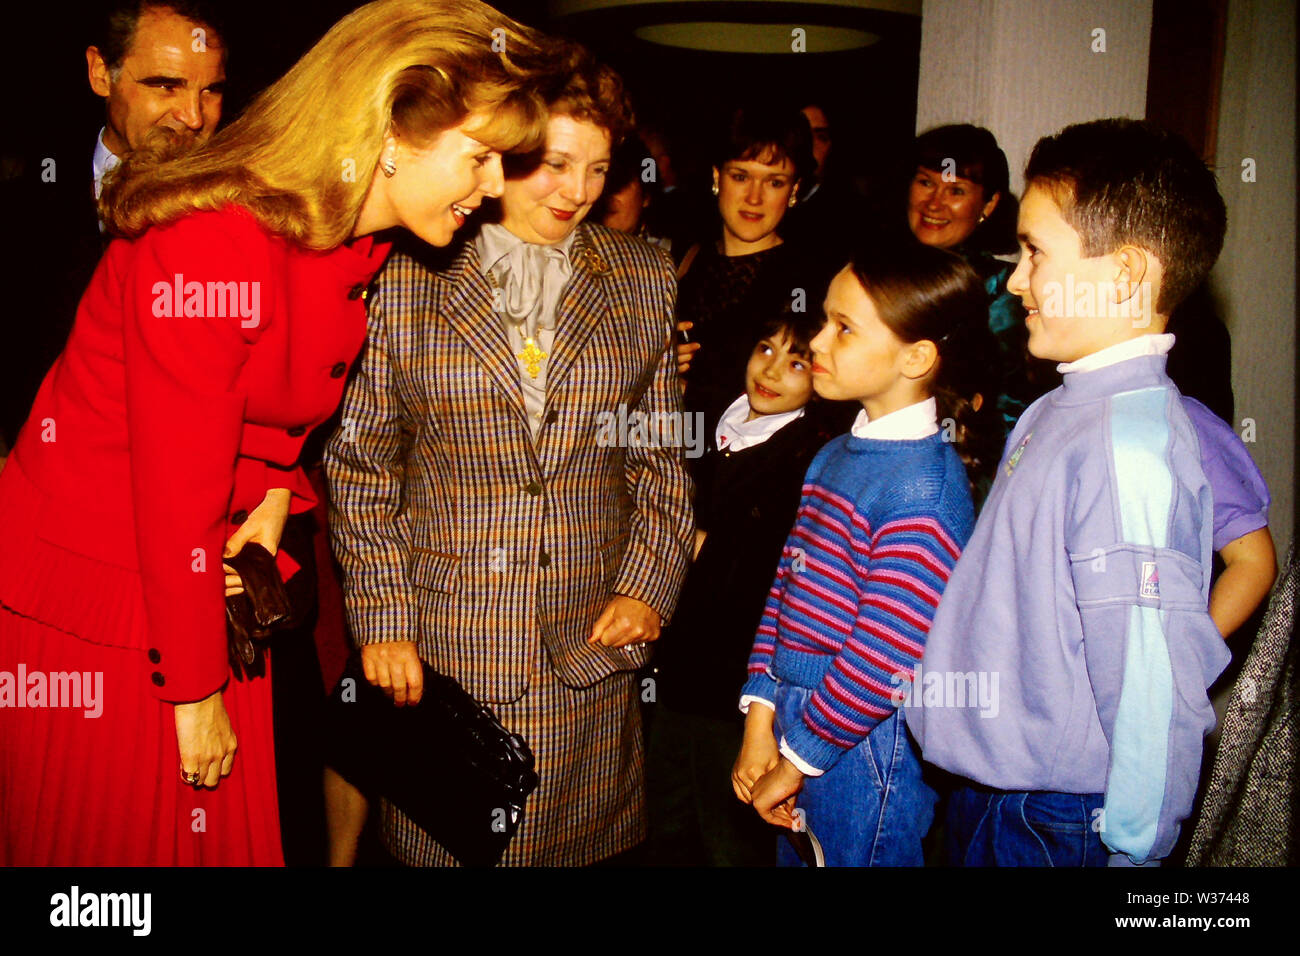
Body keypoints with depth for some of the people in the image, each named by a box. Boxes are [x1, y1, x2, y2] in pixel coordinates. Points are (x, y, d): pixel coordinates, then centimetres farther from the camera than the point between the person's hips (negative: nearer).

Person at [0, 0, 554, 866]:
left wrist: (275, 496, -7)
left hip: (204, 582, 7)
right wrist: (195, 694, -14)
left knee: (228, 828, 17)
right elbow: (174, 493, -24)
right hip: (89, 597, -7)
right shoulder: (211, 242, -29)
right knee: (112, 838, 12)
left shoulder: (358, 245, -3)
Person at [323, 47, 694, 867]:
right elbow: (359, 464, 1)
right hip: (442, 639, -1)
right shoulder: (404, 277, -2)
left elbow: (665, 453, 9)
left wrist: (648, 584, -1)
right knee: (447, 840, 10)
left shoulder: (643, 278, 5)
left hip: (590, 644, 2)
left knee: (579, 841, 13)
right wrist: (381, 616, -4)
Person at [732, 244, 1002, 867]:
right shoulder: (834, 457, 6)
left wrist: (797, 759, -13)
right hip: (796, 720, 8)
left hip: (863, 750, -7)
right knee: (793, 854, 21)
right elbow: (785, 586, 6)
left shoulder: (924, 487, -20)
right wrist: (760, 721, 0)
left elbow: (885, 662, -22)